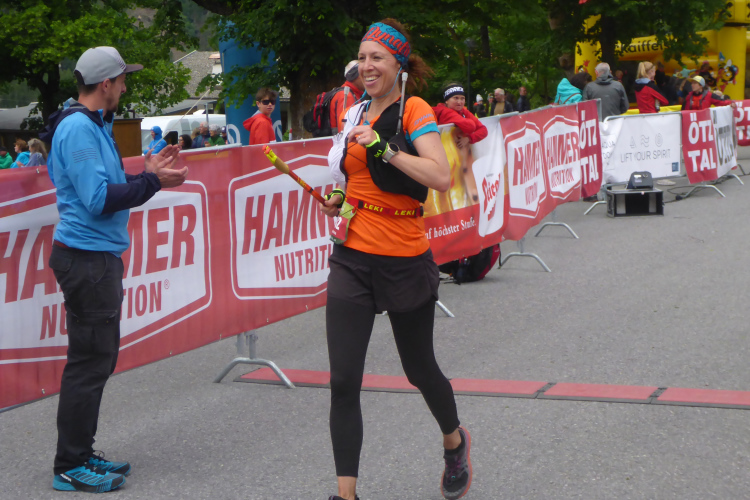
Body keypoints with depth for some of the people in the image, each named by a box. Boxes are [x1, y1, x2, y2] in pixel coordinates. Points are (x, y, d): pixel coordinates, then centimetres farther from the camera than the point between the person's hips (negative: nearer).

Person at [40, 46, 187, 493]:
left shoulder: (94, 125, 16)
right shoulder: (78, 128, -16)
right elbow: (99, 200, -22)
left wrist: (147, 173, 10)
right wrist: (153, 182, -16)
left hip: (99, 257, 11)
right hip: (87, 258, -11)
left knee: (99, 357, 16)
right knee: (90, 362, -5)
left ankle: (81, 454, 25)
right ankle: (70, 468, 4)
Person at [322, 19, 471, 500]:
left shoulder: (415, 111, -9)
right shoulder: (358, 113, 10)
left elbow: (441, 177, -24)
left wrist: (384, 147, -26)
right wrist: (340, 198, 5)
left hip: (404, 260, -5)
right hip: (353, 258, 5)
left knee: (419, 368, 14)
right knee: (343, 382, -4)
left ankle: (455, 442, 44)